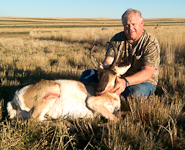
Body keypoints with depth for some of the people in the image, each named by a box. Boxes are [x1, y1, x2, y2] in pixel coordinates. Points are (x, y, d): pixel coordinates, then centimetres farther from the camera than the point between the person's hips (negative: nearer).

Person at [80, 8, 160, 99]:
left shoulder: (151, 43, -13)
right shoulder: (117, 39, 0)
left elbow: (147, 73, -25)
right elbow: (107, 62, -10)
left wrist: (125, 82, -43)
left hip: (144, 82, -4)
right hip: (119, 78, 5)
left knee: (135, 93, -40)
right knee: (88, 74, -11)